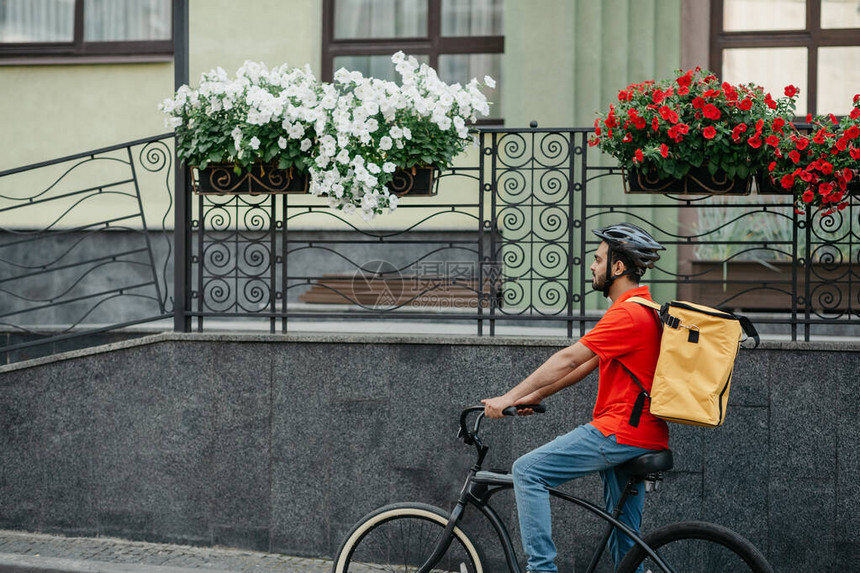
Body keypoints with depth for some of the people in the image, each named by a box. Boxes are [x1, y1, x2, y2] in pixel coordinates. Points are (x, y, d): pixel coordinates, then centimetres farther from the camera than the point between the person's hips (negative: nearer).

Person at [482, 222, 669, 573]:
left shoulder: (627, 314, -15)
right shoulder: (642, 309, 19)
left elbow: (568, 360, -17)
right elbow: (587, 364, 20)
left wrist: (510, 397, -14)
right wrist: (535, 396, 17)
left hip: (619, 432, -10)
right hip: (642, 436, 10)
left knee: (527, 471, -10)